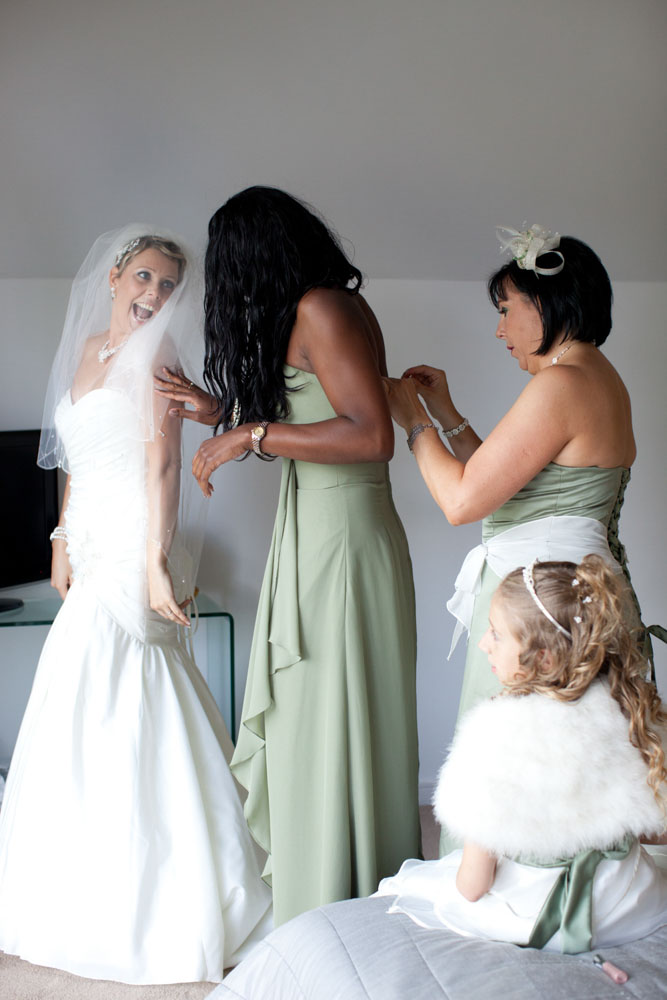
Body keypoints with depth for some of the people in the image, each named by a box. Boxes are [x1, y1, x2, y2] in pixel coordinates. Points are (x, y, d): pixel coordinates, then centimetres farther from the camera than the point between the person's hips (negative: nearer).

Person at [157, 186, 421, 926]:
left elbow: (372, 435, -23)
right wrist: (221, 412, 27)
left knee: (327, 723, 1)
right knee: (299, 719, 15)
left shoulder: (322, 309, -13)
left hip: (341, 540, -9)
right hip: (316, 534, 9)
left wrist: (253, 436, -18)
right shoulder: (315, 312, 16)